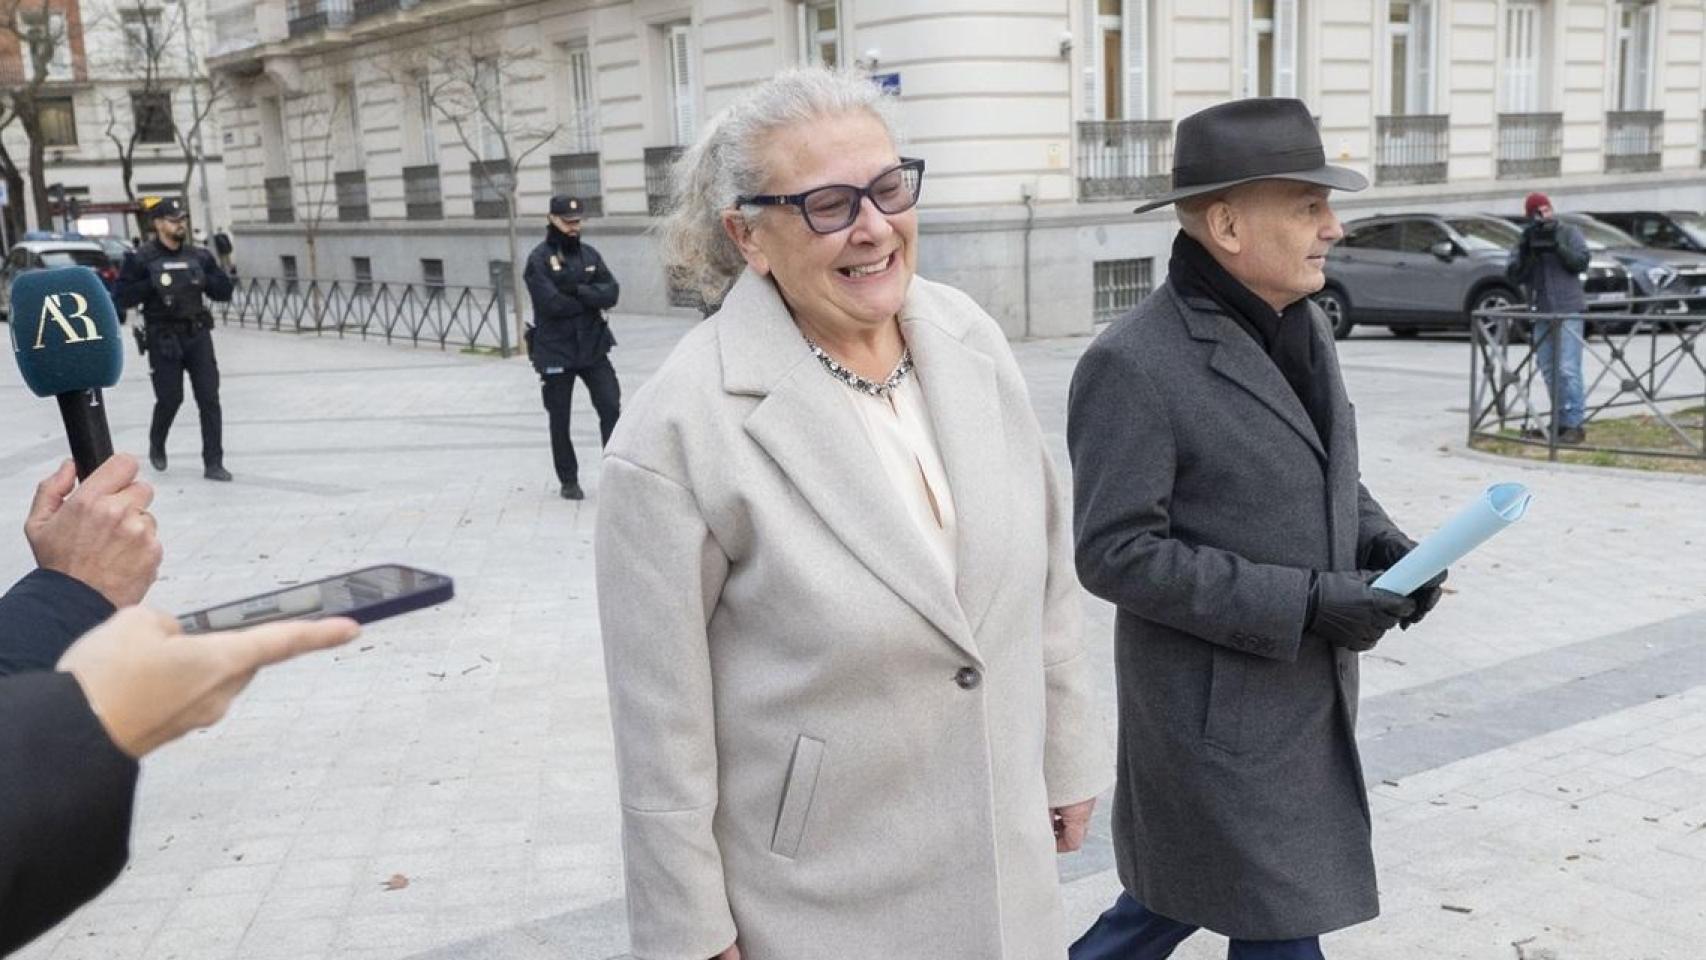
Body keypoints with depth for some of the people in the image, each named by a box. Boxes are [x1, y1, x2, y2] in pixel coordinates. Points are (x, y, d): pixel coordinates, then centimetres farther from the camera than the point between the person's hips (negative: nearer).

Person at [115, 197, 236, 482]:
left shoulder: (199, 256, 7)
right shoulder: (143, 259, -5)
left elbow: (225, 291, 8)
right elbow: (123, 298, -9)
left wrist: (204, 280, -10)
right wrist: (153, 284, -20)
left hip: (198, 335, 3)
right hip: (164, 339, -3)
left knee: (209, 398, -4)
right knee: (170, 398, 3)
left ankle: (213, 463, -1)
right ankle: (157, 446, 34)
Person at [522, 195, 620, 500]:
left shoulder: (589, 254, 8)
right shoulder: (539, 259, -7)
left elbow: (611, 292, -4)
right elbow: (551, 303, -19)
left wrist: (578, 291, -18)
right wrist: (591, 300, -9)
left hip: (593, 347, 3)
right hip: (555, 351, -3)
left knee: (611, 407, -9)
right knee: (559, 420, 7)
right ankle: (568, 481, 20)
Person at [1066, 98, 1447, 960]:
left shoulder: (1302, 324, 5)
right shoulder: (1132, 365, -21)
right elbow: (1117, 553, -22)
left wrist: (1378, 540, -4)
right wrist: (1306, 604, -24)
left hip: (1308, 693, 8)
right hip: (1218, 711, -7)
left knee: (1185, 888, 20)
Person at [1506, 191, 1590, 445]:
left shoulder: (1569, 232, 4)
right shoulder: (1526, 239, 14)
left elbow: (1581, 262, -8)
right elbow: (1513, 274, 3)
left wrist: (1557, 245, -17)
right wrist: (1525, 250, -13)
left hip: (1568, 310, -5)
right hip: (1541, 312, 5)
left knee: (1568, 369, -11)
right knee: (1548, 370, 7)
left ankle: (1574, 424, -10)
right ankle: (1559, 421, 16)